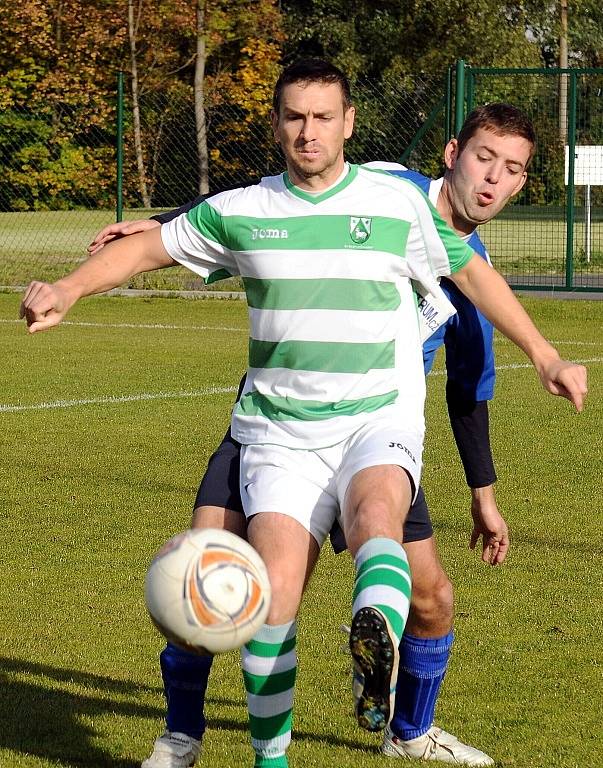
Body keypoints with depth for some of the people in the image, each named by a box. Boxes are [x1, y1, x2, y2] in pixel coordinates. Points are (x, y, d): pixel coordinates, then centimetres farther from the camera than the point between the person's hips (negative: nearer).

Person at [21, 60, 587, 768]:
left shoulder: (399, 203, 4)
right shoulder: (240, 211, 6)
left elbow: (472, 273, 14)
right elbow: (148, 249, 16)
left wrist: (542, 353, 10)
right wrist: (69, 289, 1)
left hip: (379, 420, -1)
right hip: (280, 430, 1)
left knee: (375, 514, -36)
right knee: (276, 591, -18)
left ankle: (378, 654, -65)